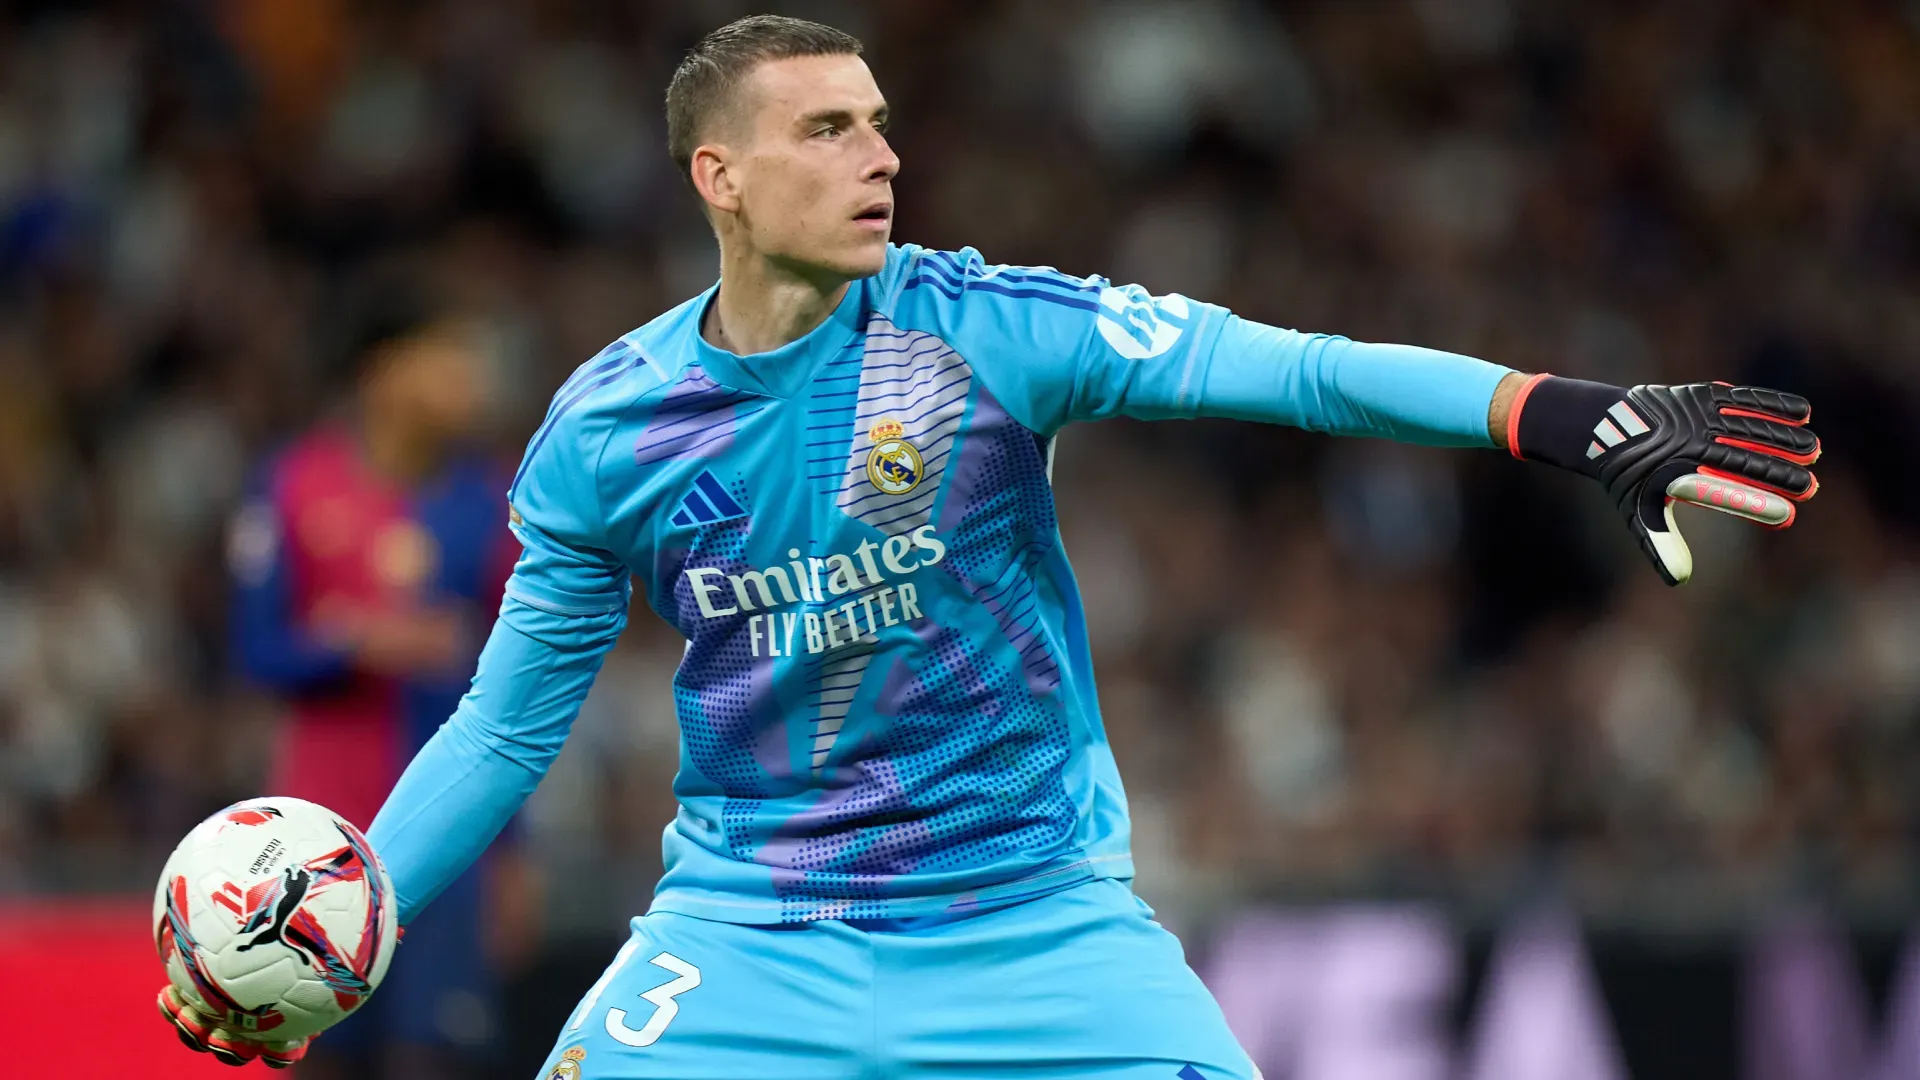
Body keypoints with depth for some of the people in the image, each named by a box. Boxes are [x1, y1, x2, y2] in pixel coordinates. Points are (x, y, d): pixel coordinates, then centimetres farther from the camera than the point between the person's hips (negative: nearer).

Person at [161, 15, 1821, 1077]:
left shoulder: (982, 331, -10)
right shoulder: (607, 428, -3)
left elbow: (1287, 366, -21)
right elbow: (507, 724, 7)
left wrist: (1567, 414, -34)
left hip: (1040, 913, -1)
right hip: (750, 928, 1)